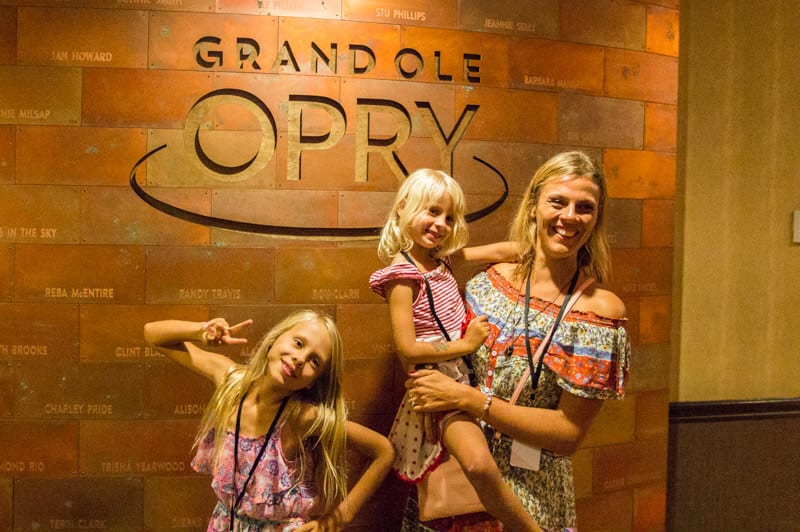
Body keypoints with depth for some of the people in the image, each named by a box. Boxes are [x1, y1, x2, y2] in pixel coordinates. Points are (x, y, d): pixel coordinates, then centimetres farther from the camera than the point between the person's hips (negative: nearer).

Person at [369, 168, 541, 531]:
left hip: (468, 370, 9)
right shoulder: (402, 274, -13)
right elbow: (407, 350, -18)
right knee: (478, 462, -27)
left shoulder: (442, 257, 8)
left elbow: (501, 251, 9)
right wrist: (466, 344, -13)